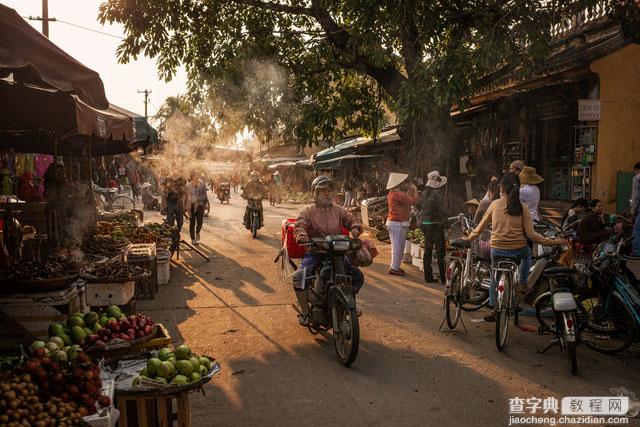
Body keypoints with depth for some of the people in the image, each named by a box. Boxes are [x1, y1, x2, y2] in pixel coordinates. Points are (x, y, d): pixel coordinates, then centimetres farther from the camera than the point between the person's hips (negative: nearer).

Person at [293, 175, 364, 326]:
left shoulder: (339, 210, 13)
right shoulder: (308, 211, 2)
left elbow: (351, 219, 3)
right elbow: (299, 225, -12)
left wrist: (355, 228, -22)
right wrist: (301, 235, -35)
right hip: (314, 252, -3)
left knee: (358, 277, -2)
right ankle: (305, 311, -4)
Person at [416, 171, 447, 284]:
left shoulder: (425, 193, 7)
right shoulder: (437, 194, -16)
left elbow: (417, 206, 18)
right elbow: (441, 211, -19)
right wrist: (445, 223, -7)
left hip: (425, 224, 8)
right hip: (435, 225, -8)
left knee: (427, 250, 12)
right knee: (440, 252, -2)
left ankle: (428, 276, 17)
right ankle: (443, 278, 0)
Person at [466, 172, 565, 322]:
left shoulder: (495, 204, -4)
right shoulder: (522, 207, -5)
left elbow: (481, 227, 2)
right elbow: (531, 234, -8)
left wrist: (468, 239, 17)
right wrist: (552, 242, 0)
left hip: (497, 250, 0)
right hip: (518, 249, 0)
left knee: (495, 277, 22)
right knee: (527, 254, 37)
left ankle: (494, 310, 22)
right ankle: (522, 284, 37)